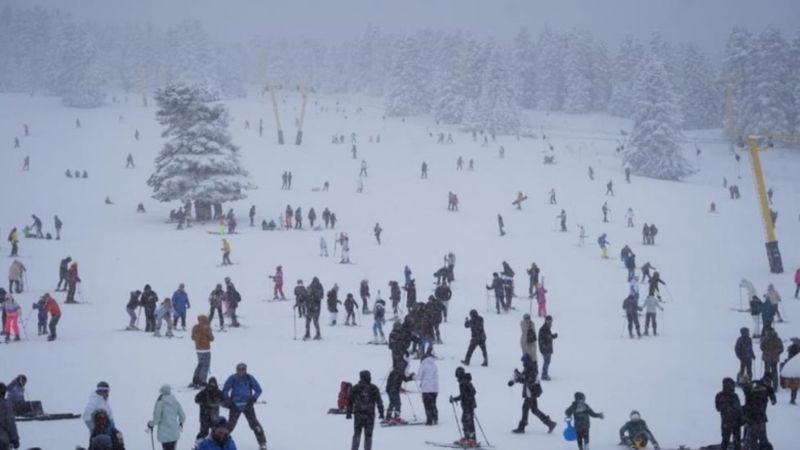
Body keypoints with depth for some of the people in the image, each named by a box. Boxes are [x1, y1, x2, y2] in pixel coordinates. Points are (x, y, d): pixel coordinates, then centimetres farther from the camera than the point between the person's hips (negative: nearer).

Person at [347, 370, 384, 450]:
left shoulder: (355, 388, 2)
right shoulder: (374, 388, -3)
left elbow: (350, 401, 5)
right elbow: (379, 402, -3)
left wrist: (349, 413, 10)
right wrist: (381, 413, 2)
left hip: (358, 414, 1)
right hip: (370, 415, -1)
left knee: (357, 434, 10)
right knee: (368, 436, 7)